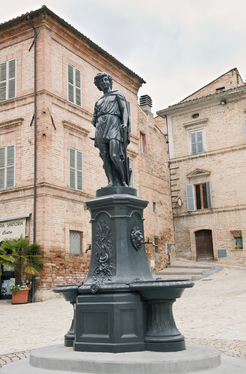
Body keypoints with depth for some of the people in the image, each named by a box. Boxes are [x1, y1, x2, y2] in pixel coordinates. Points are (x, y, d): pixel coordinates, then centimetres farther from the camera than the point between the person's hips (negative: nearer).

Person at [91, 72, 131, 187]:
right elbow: (94, 118, 30)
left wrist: (125, 123, -11)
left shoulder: (118, 94, 20)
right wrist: (95, 122, 7)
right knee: (105, 157, -10)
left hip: (114, 124, -5)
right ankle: (112, 182, -15)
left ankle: (124, 181, -13)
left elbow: (124, 109, 6)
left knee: (114, 155, -21)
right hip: (100, 128, 5)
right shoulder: (98, 102, 33)